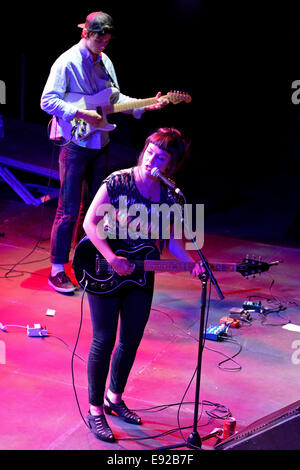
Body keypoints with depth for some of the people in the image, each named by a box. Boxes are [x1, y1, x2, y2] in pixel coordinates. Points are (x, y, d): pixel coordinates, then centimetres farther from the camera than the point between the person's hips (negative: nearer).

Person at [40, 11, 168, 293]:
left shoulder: (105, 62, 11)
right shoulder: (67, 63, -11)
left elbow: (114, 98, 16)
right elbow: (47, 101, -16)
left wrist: (146, 105, 3)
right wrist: (82, 114, -23)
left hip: (100, 144, 7)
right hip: (75, 145, -7)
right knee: (69, 209, -5)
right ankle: (57, 270, 2)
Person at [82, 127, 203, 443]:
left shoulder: (169, 196, 0)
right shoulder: (118, 181, -13)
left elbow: (170, 239, 9)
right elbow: (90, 222, -14)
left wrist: (192, 263, -8)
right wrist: (112, 259, -22)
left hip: (141, 275, 5)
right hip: (105, 273, -5)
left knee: (131, 342, 13)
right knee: (104, 341, 0)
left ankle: (114, 398, 34)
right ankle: (95, 410, 12)